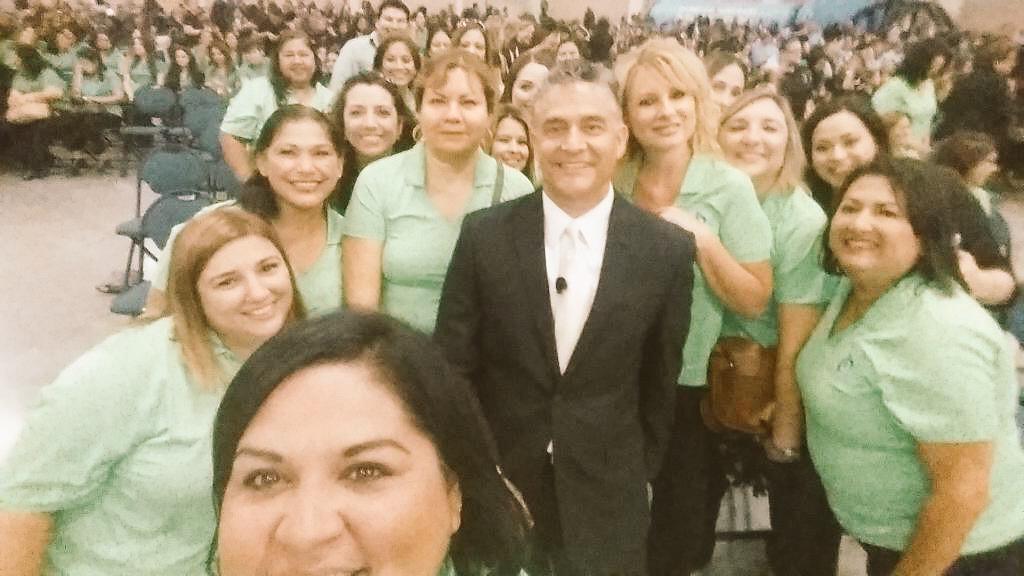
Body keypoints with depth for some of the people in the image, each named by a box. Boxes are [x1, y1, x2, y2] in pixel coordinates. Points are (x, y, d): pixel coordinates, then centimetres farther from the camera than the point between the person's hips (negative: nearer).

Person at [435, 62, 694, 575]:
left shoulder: (667, 250, -9)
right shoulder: (484, 236, -9)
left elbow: (660, 381, 2)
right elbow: (451, 363, -3)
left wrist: (638, 472, 8)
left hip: (607, 497, 0)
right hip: (495, 483, 0)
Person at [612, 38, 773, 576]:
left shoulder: (729, 187, -11)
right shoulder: (612, 183, -3)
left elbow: (754, 301, -11)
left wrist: (703, 240, -23)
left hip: (689, 387, -2)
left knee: (677, 532, 16)